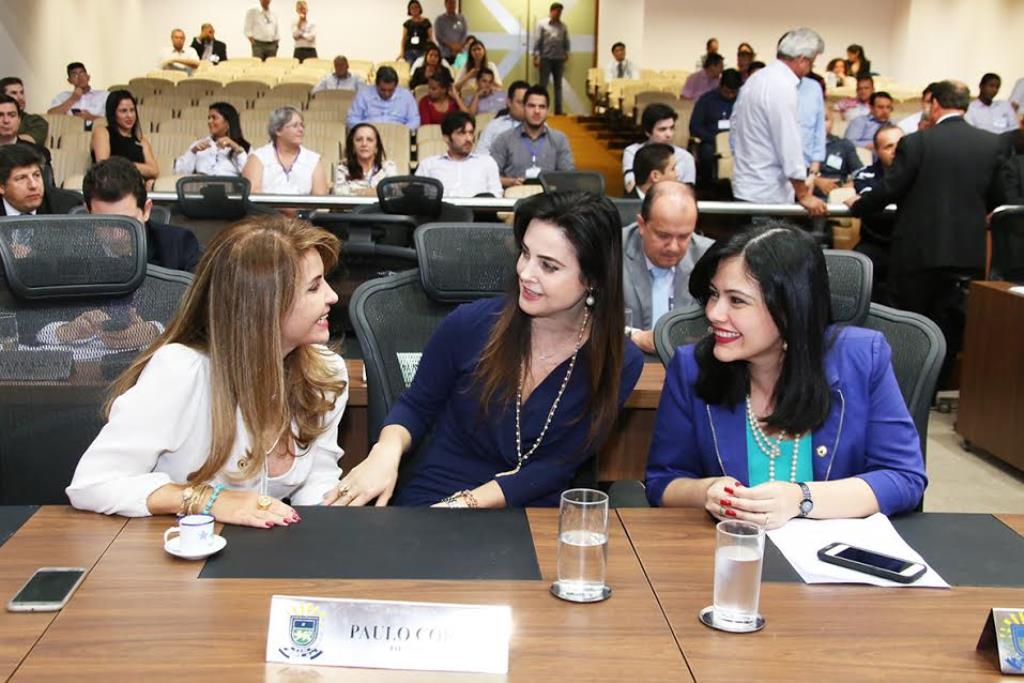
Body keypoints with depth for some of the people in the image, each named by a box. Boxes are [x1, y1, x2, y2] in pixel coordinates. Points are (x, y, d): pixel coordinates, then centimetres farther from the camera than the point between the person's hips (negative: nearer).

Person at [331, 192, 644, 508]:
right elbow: (417, 406, 7)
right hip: (429, 502, 1)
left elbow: (553, 467, -7)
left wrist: (464, 503, -19)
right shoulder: (469, 325, -9)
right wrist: (387, 451, -16)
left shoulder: (620, 363, -7)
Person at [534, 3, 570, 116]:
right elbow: (537, 41, -3)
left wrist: (566, 54, -1)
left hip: (559, 59, 3)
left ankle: (558, 110, 10)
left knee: (558, 85, 7)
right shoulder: (542, 24, 0)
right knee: (543, 84, -2)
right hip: (545, 58, -3)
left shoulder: (563, 26, 9)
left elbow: (566, 42, 11)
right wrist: (536, 56, -8)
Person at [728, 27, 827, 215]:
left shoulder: (755, 79, 12)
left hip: (746, 186, 9)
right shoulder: (783, 86, -16)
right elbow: (789, 144, -17)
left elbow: (734, 135, 19)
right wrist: (803, 195, -13)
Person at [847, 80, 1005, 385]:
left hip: (919, 250, -3)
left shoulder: (916, 142, -13)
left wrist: (858, 205, 8)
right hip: (968, 252, 3)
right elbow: (995, 197, 9)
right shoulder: (992, 144, -1)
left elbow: (890, 189, -10)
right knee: (948, 325, 12)